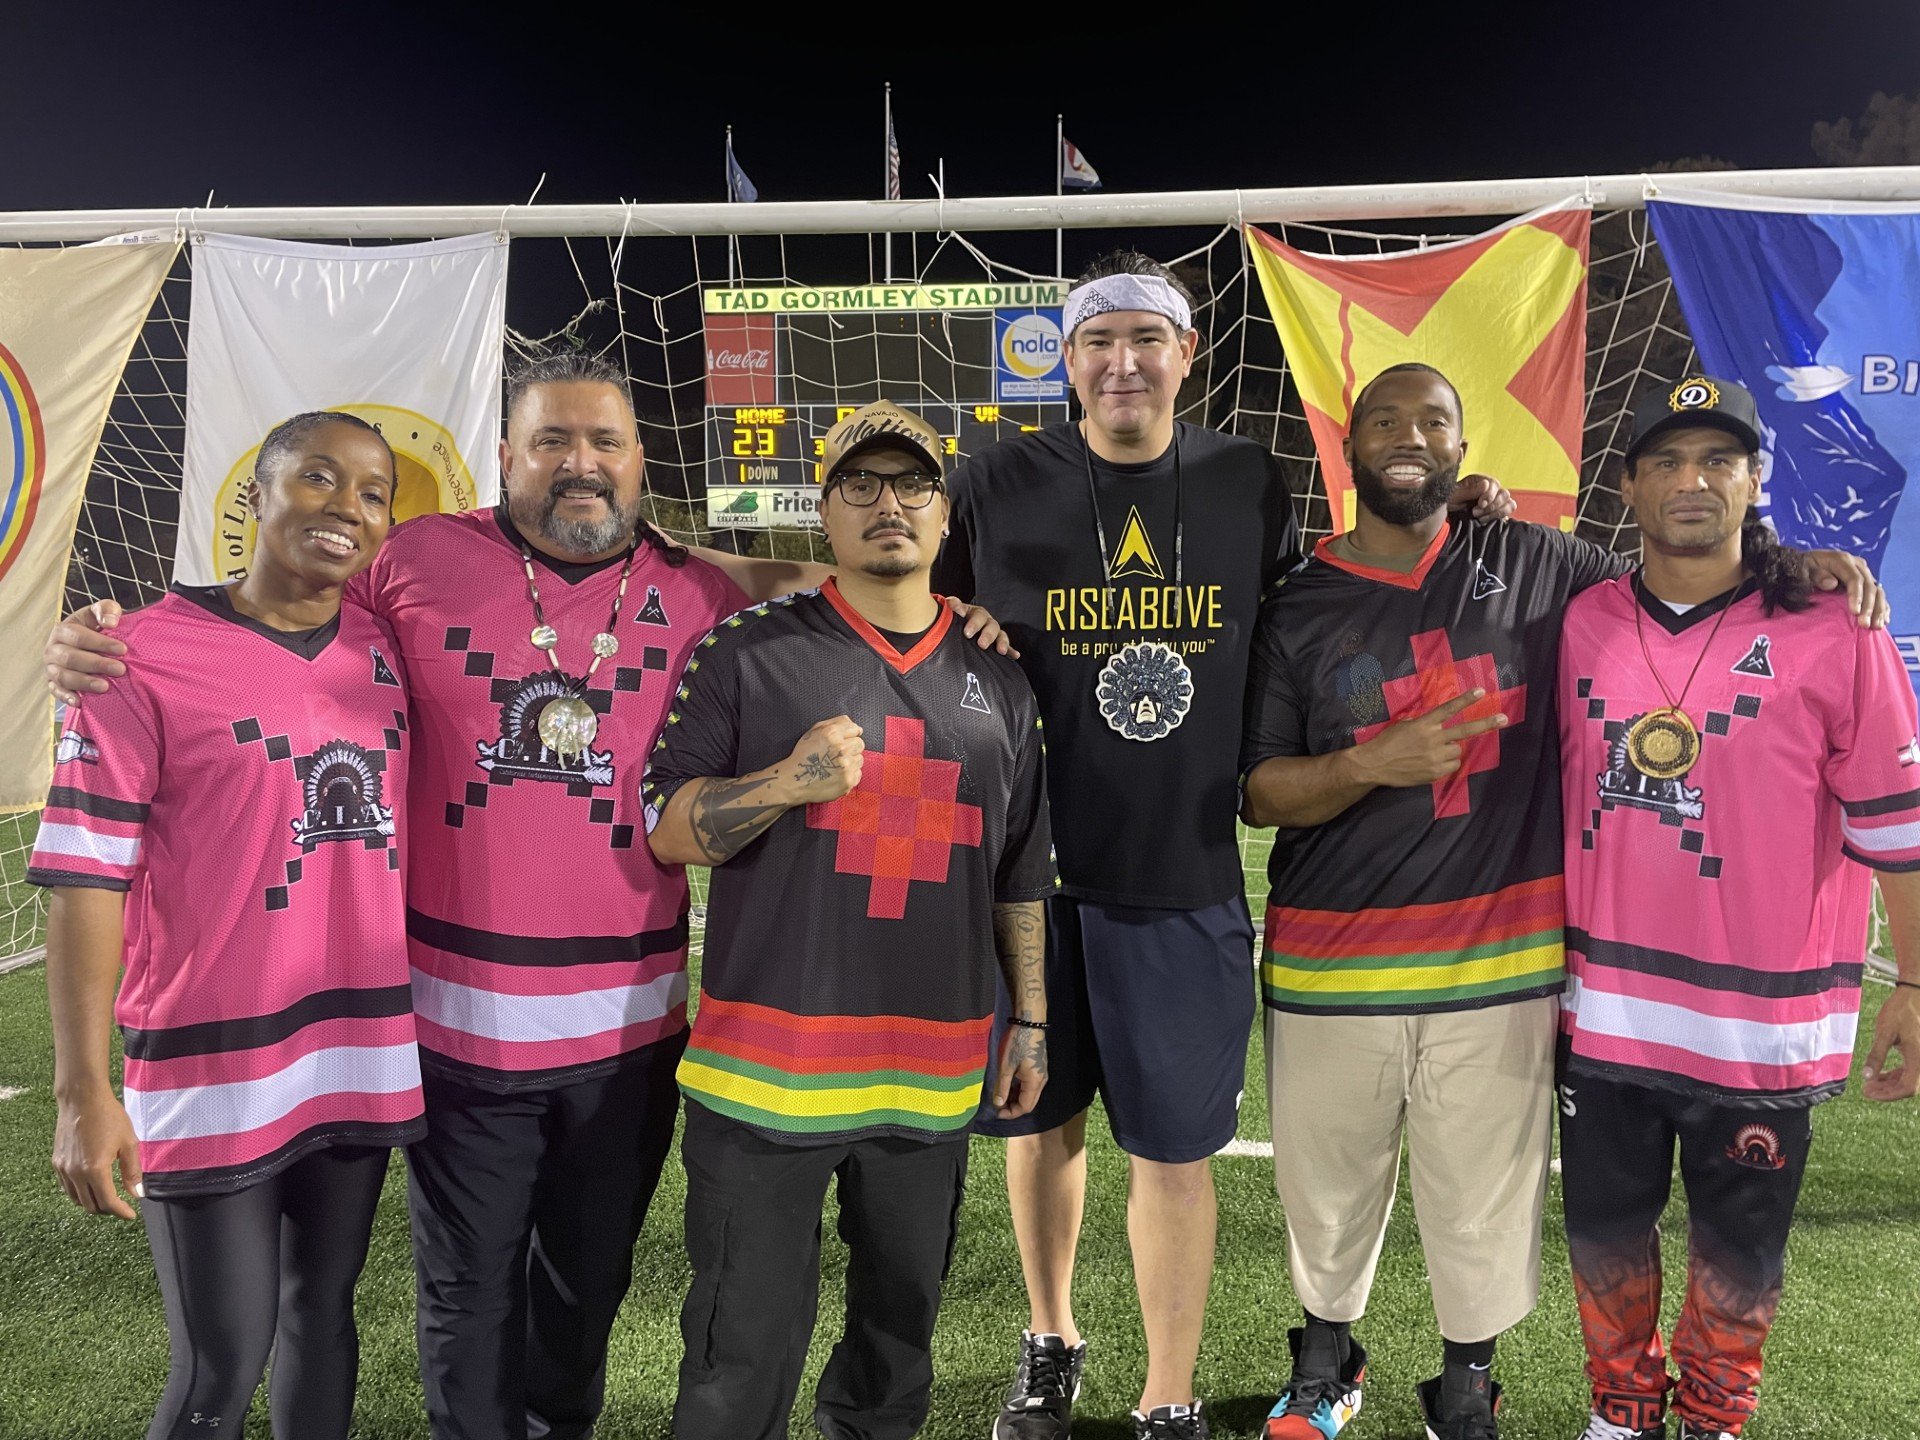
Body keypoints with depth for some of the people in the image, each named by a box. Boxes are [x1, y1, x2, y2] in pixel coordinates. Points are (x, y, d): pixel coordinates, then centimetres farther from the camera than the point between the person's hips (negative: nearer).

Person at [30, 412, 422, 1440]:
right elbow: (85, 875, -10)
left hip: (366, 1064, 5)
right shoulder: (145, 654, -10)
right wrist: (83, 1093, -12)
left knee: (323, 1323, 19)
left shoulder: (389, 650, 4)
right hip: (211, 1077, -4)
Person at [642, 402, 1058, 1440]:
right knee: (745, 1349, 6)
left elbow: (1021, 874, 14)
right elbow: (667, 830, -5)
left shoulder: (999, 680, 10)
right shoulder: (749, 652, -2)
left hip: (935, 1072, 4)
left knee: (903, 1326, 19)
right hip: (767, 1064, -3)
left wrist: (1030, 1021, 13)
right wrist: (788, 783, -21)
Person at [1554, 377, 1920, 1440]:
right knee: (1604, 1229, 16)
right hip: (1602, 1004, 3)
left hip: (1762, 1017, -2)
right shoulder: (1579, 626, 1)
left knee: (1739, 1249, 15)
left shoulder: (1831, 633, -7)